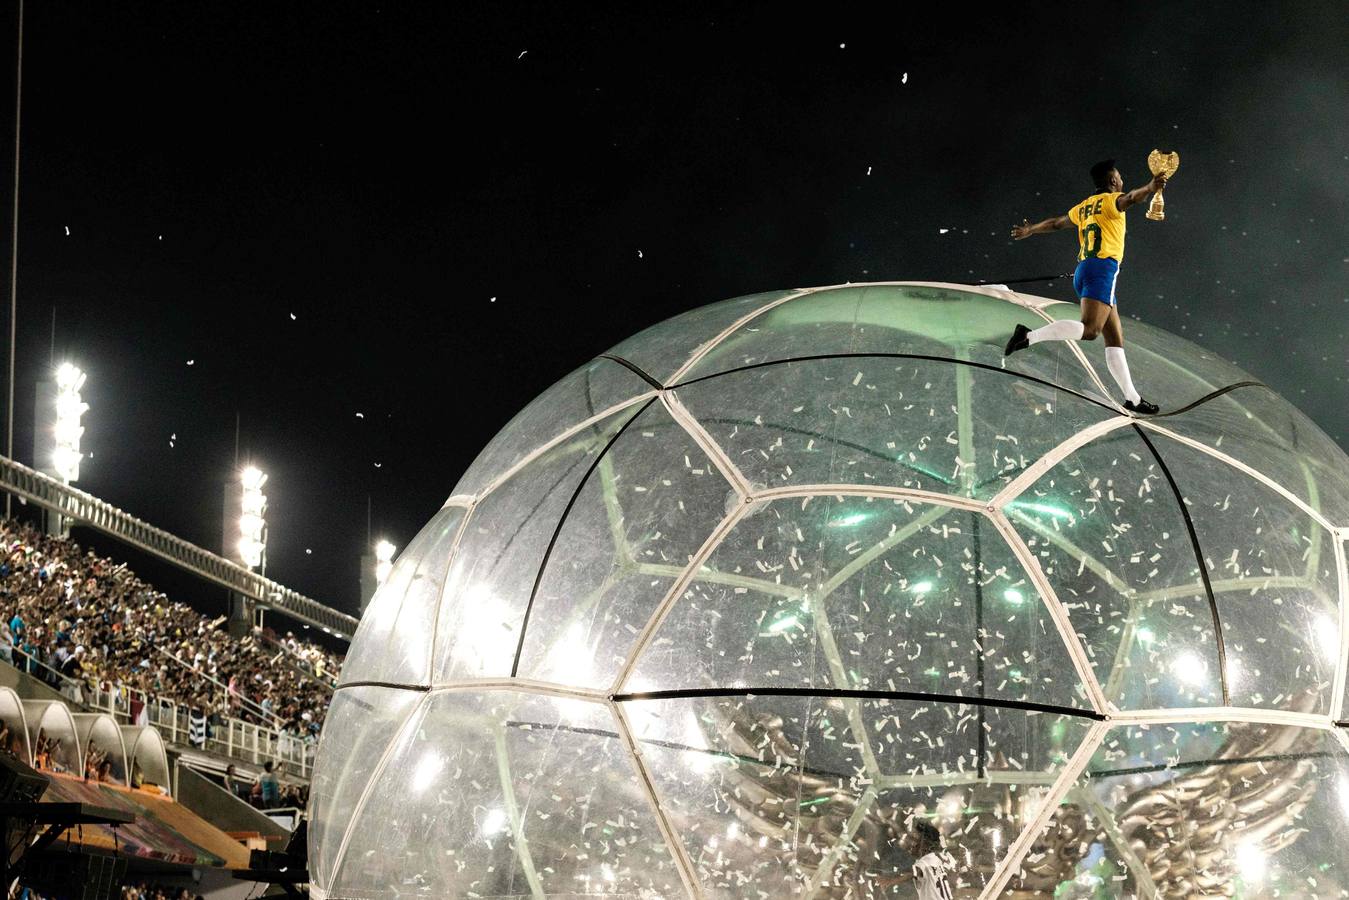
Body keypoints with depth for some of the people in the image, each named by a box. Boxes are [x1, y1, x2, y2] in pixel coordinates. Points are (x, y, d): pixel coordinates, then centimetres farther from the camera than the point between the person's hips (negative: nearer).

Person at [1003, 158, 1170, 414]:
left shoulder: (1084, 207, 25)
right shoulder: (1110, 200, 3)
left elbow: (1056, 223, 37)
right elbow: (1128, 199, -20)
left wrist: (1029, 230, 55)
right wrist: (1149, 188, -40)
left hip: (1084, 270, 9)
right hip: (1102, 268, -9)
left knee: (1115, 338, 6)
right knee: (1089, 329, -24)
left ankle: (1132, 398, 2)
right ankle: (1029, 336, -30)